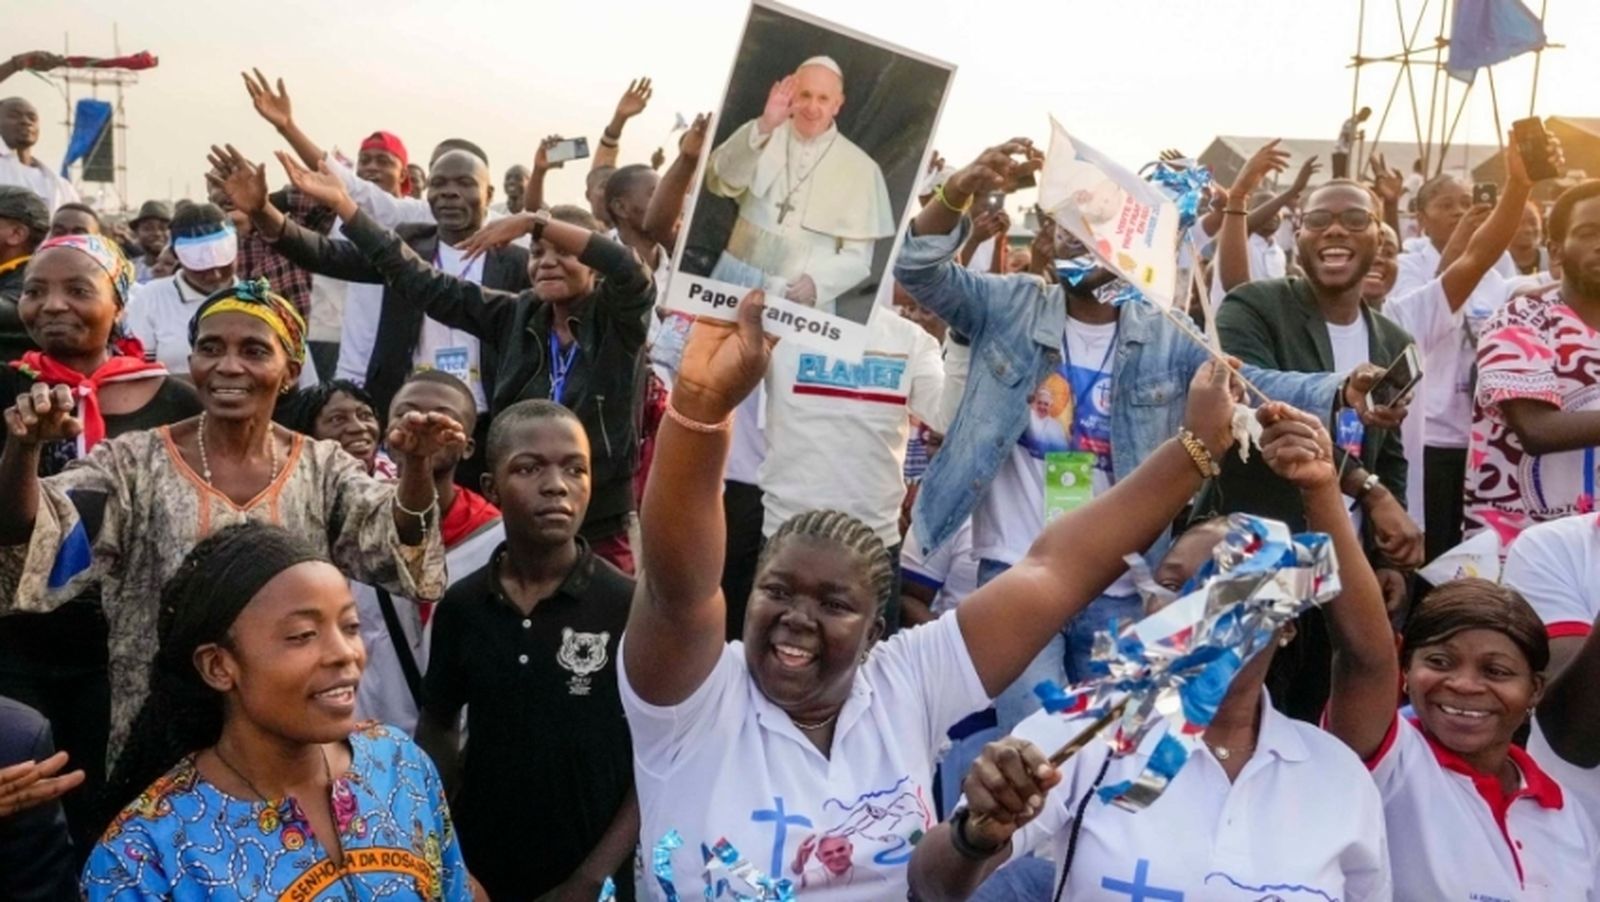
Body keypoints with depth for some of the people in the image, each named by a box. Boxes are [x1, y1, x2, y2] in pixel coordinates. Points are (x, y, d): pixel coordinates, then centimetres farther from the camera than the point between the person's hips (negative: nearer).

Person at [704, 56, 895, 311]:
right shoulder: (761, 136, 5)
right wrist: (763, 127, -25)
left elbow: (857, 257, 0)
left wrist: (818, 282, -18)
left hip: (802, 298, -1)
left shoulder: (860, 168, 0)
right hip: (738, 282, 1)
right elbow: (719, 183, -13)